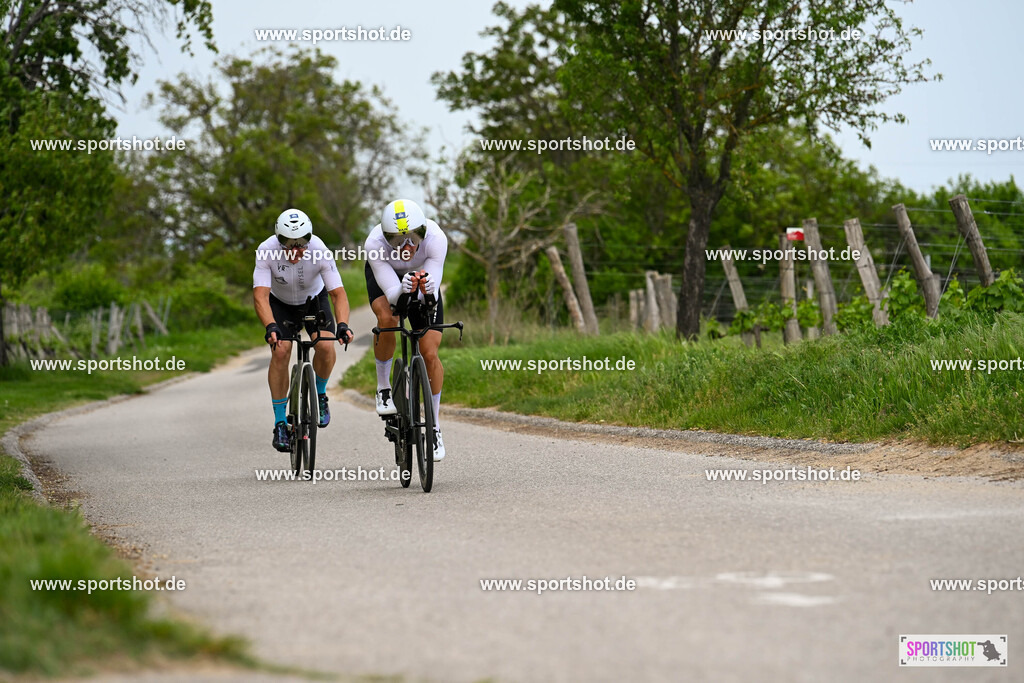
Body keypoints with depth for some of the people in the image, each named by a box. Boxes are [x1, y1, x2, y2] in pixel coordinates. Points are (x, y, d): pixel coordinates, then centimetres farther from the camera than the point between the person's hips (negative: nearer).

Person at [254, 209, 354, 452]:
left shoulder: (320, 252, -32)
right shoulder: (266, 251, -32)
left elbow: (338, 293, -32)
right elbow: (260, 295, -37)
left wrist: (343, 325, -50)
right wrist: (270, 327, -54)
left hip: (314, 300, 0)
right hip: (280, 303, 0)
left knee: (325, 346, -23)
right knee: (280, 352, -22)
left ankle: (320, 394, 9)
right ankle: (280, 424, -11)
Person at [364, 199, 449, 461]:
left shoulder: (436, 239, -38)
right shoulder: (374, 244, -38)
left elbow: (433, 296, -37)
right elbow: (391, 294, -37)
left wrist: (427, 289, -60)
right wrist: (403, 290, -59)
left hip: (423, 275, 1)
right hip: (385, 276, -1)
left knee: (430, 354, -9)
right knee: (386, 318, -34)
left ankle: (434, 426, 8)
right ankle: (383, 387, -9)